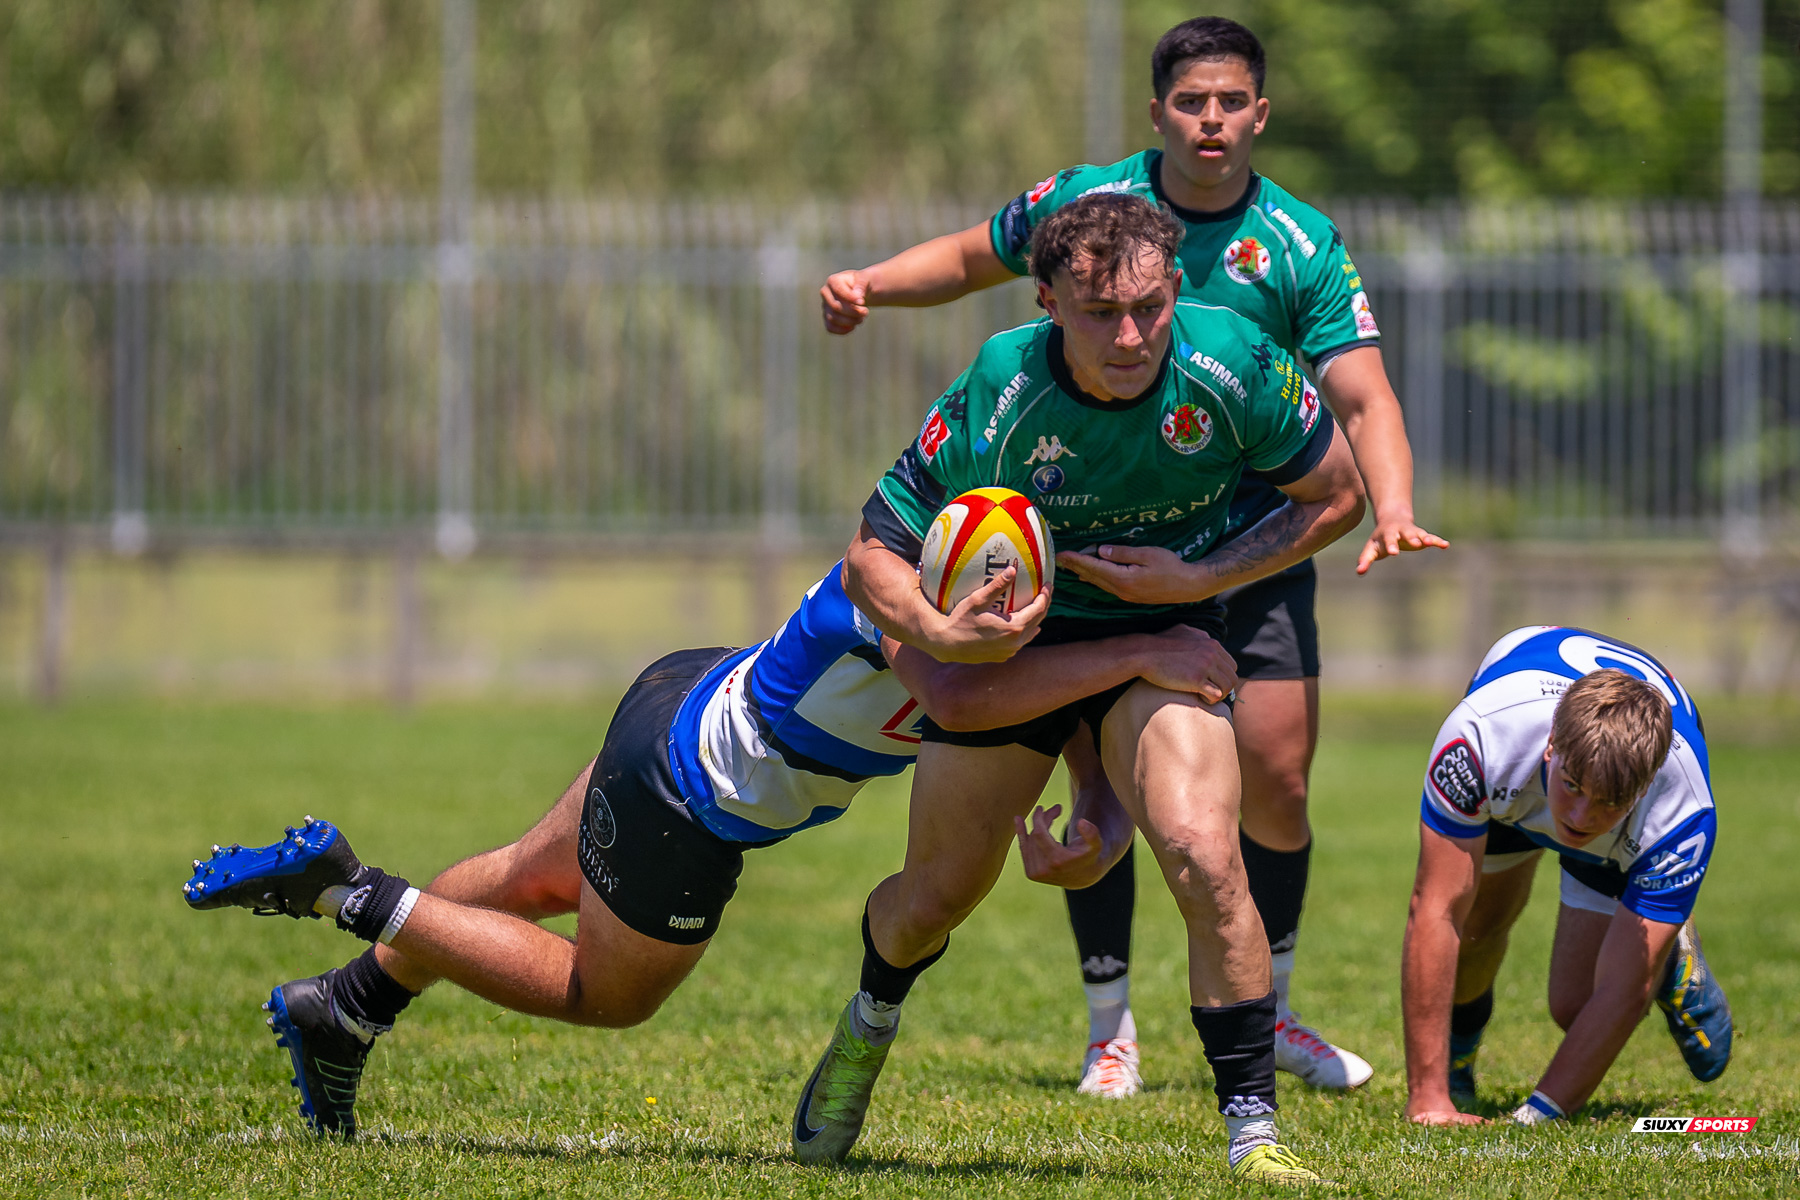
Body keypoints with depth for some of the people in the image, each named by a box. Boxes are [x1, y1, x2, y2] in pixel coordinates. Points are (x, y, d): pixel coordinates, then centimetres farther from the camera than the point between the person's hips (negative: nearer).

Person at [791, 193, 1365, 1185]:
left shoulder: (1231, 366, -26)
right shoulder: (996, 398, -29)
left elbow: (1336, 497, -9)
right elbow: (871, 558, -18)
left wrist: (1201, 578, -20)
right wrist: (935, 635, -38)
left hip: (1161, 630, 0)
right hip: (1012, 637, 0)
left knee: (1202, 857, -24)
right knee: (936, 893, 12)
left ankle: (1252, 1130, -14)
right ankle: (865, 1032, 48)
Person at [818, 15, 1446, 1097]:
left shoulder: (1305, 249, -7)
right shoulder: (1084, 204, -4)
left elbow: (1362, 398, -13)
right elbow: (971, 258, 15)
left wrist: (1392, 507, -31)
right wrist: (871, 285, -4)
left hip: (1250, 547, 0)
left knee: (1276, 785, -5)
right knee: (1101, 788, -6)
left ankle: (1265, 1010, 19)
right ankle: (1110, 1026, 11)